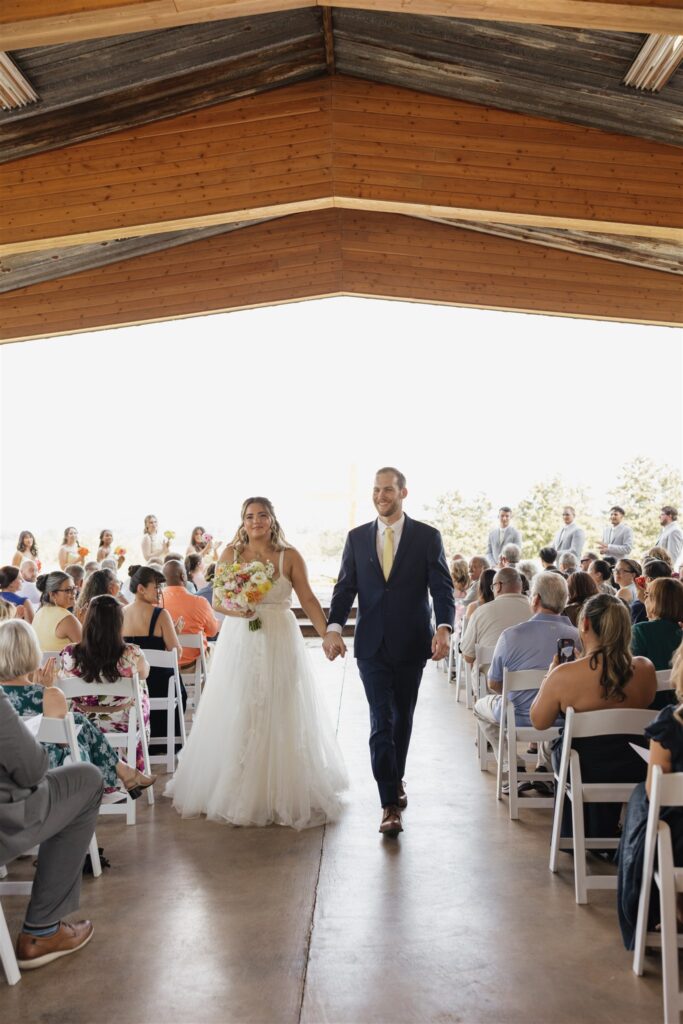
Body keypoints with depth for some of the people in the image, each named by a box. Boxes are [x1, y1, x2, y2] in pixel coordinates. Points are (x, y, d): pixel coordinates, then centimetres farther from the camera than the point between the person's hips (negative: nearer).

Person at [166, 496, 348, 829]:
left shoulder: (289, 556, 1)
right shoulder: (231, 554, 3)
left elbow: (308, 599, -2)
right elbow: (216, 599, 4)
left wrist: (328, 634, -13)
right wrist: (235, 610, -17)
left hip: (280, 642, 0)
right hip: (239, 642, 1)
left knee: (280, 715, 4)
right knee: (236, 716, 4)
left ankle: (282, 794, 19)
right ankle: (234, 792, 18)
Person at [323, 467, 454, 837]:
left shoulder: (427, 536, -1)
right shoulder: (357, 537, 4)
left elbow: (442, 587, -6)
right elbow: (345, 587, 2)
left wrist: (444, 627, -23)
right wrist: (333, 627, -13)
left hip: (410, 643, 0)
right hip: (372, 644, 0)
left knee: (402, 717, 15)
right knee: (381, 722, -4)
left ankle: (397, 777, 39)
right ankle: (390, 804, 0)